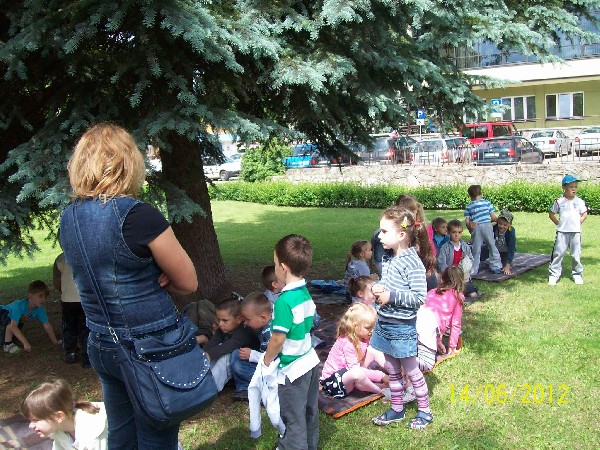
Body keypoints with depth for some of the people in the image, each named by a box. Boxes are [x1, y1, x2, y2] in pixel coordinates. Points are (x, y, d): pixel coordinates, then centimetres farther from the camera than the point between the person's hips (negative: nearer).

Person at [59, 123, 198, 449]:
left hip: (100, 346, 7)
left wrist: (147, 278, -2)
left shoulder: (68, 218, 0)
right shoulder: (136, 215, -21)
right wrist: (157, 279, 1)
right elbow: (188, 282, -13)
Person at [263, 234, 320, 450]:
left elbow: (278, 338, -23)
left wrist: (266, 361, -5)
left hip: (292, 370, -8)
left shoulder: (284, 301, -25)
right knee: (309, 412, 24)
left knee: (294, 420, 7)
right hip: (310, 361, 8)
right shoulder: (306, 294, 0)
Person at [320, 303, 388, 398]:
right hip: (332, 380, -9)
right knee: (357, 374, -40)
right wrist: (380, 376, -29)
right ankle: (380, 390, -15)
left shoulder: (363, 338, -1)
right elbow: (356, 369, -29)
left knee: (372, 351, -3)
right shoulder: (347, 343, -26)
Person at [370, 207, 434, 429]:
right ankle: (397, 409, 33)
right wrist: (379, 289, -2)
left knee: (411, 370, 8)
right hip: (384, 322, 8)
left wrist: (391, 295, -23)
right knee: (392, 370, 18)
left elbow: (419, 297, -22)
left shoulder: (412, 263, -20)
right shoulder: (389, 259, 4)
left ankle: (425, 411, 26)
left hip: (402, 326, -8)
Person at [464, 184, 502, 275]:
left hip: (476, 228, 0)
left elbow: (467, 221, 3)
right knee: (492, 246, 12)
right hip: (487, 225, 0)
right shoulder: (487, 203, 7)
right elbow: (493, 217, 6)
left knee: (476, 249, 4)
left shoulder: (468, 206, 8)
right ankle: (496, 267, 16)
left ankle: (473, 270, 4)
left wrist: (470, 227, 17)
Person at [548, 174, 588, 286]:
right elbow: (551, 214, 8)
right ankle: (554, 274, 4)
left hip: (575, 232, 1)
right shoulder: (559, 201, -1)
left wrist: (578, 223, 1)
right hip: (562, 232, -1)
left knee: (576, 255, 8)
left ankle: (577, 274, 21)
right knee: (558, 253, -2)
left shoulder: (579, 202, 3)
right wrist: (558, 223, 0)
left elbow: (584, 214, 12)